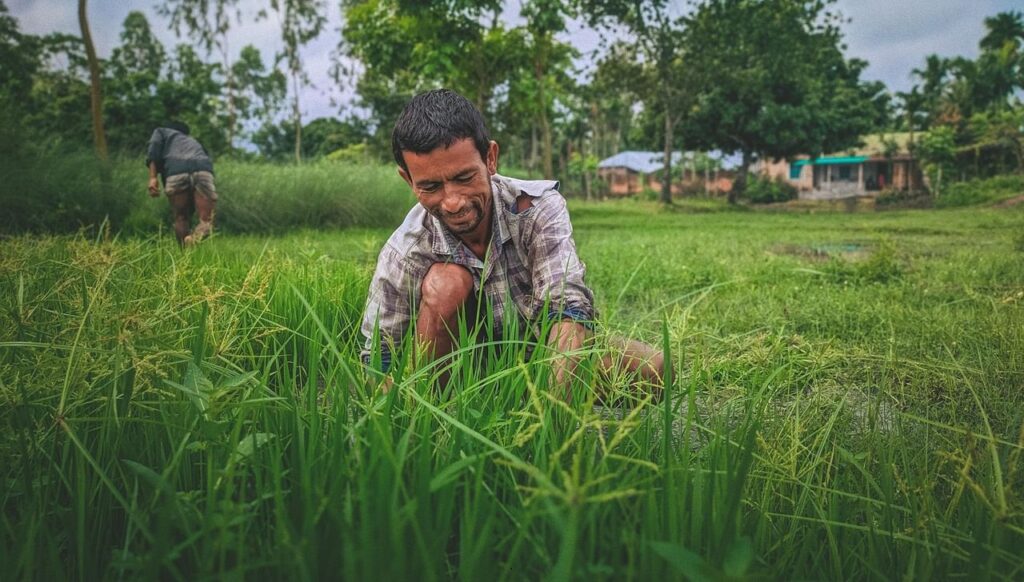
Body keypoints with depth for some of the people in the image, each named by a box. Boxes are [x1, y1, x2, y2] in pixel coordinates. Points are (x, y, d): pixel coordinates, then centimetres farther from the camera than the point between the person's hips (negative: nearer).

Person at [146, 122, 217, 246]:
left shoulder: (161, 131, 35)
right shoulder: (193, 141, 45)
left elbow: (154, 148, 10)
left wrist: (152, 177, 0)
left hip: (176, 172, -1)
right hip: (203, 170, 2)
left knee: (181, 218, 16)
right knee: (206, 221, -3)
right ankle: (193, 239, -30)